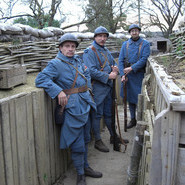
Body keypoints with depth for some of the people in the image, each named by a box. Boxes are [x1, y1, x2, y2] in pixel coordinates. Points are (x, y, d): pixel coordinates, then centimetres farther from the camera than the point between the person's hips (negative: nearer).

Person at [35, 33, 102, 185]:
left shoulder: (78, 60, 13)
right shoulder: (56, 64, -10)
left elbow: (87, 73, 29)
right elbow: (40, 79, -21)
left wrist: (88, 88, 14)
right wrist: (58, 91, -28)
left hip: (85, 104, 8)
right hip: (72, 107, -8)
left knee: (85, 139, 19)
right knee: (77, 143, -1)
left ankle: (86, 167, 36)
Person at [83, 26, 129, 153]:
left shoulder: (106, 50, 15)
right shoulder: (89, 51, -12)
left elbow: (113, 63, 22)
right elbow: (91, 71, -22)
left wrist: (115, 68, -2)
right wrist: (108, 76, -20)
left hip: (108, 87, 8)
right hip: (97, 88, -8)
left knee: (109, 113, 19)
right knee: (97, 115, 1)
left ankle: (113, 136, 33)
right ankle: (98, 141, 12)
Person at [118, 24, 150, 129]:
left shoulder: (145, 44, -1)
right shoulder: (125, 44, 9)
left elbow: (144, 59, -12)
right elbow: (121, 60, 4)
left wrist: (131, 68, -19)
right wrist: (123, 74, -7)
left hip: (139, 75, -4)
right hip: (127, 76, 4)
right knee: (130, 97, 11)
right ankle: (133, 120, 24)